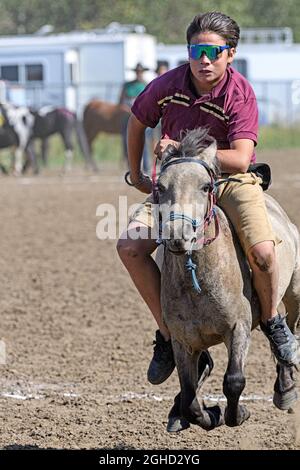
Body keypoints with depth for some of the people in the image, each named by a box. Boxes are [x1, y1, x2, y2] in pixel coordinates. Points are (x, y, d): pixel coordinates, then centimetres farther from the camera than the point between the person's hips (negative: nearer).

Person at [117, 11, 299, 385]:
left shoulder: (240, 94, -17)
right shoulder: (167, 86, -8)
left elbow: (240, 159, -27)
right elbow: (137, 121, 13)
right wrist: (136, 175, 19)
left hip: (232, 180, -3)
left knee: (262, 251, -30)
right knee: (130, 246, -18)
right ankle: (168, 332, -3)